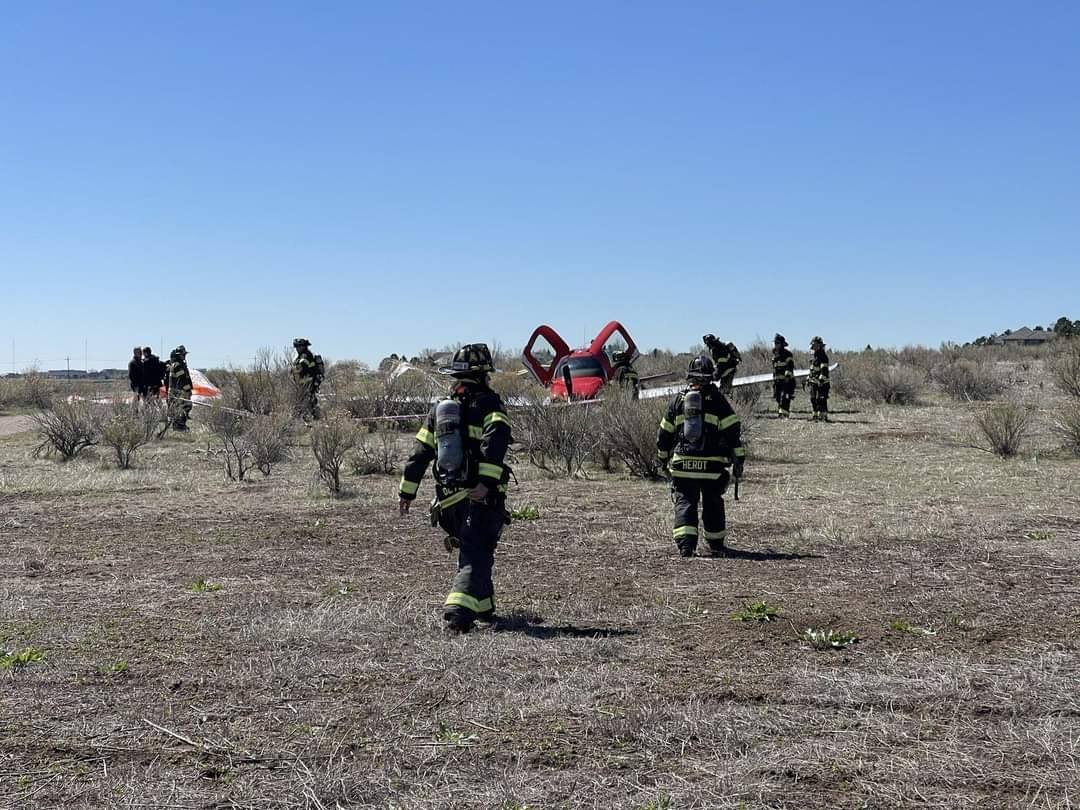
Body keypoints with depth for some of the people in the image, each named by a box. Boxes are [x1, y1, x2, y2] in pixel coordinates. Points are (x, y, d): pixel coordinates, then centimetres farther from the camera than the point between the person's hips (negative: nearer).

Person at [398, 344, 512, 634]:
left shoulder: (441, 407, 16)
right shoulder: (488, 403, -1)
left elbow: (420, 453, 16)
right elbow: (495, 439, -21)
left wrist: (406, 491, 19)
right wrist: (487, 481, -28)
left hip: (449, 500, 6)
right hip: (482, 498, -6)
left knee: (471, 551, 24)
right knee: (476, 557, -8)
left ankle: (484, 607, 33)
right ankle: (459, 611, -26)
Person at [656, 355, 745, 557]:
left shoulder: (678, 400, 6)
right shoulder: (717, 400, -1)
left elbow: (664, 434, 12)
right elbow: (732, 432, -5)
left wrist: (663, 458, 26)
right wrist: (738, 460, 2)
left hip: (682, 465, 1)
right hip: (712, 465, -1)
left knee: (685, 503, 2)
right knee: (713, 505, 14)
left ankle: (685, 544, -14)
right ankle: (716, 545, 26)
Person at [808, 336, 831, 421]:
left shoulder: (823, 356, -13)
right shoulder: (815, 356, 18)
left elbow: (824, 370, -21)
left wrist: (821, 380, -28)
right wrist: (809, 379, 24)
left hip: (821, 383, -10)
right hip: (814, 382, 10)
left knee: (821, 400, -11)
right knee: (813, 399, 11)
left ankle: (823, 416, -11)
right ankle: (816, 415, 18)